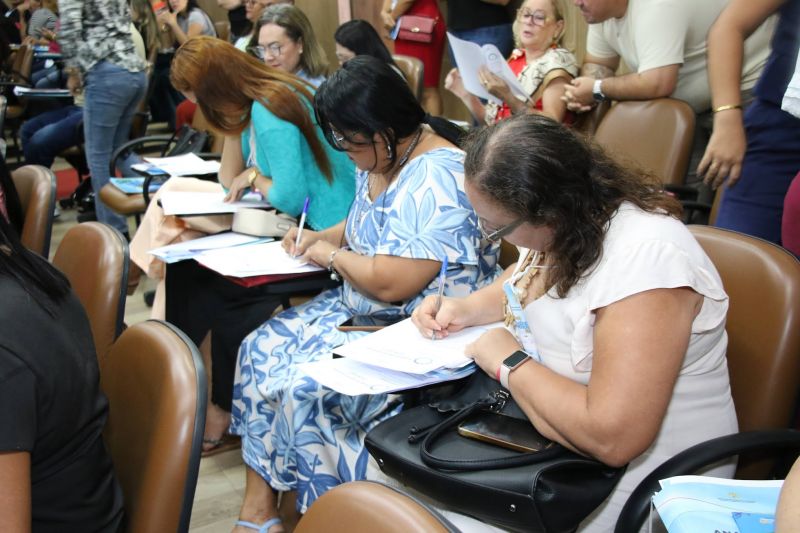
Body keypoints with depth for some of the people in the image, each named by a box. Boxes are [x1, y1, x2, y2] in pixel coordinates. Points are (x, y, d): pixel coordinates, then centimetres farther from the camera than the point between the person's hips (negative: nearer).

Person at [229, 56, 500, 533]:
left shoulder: (437, 179, -24)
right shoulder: (380, 158, 6)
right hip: (363, 312, 11)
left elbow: (392, 283, -29)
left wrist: (333, 256, -11)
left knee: (304, 388, -23)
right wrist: (321, 238, 5)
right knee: (261, 350, 0)